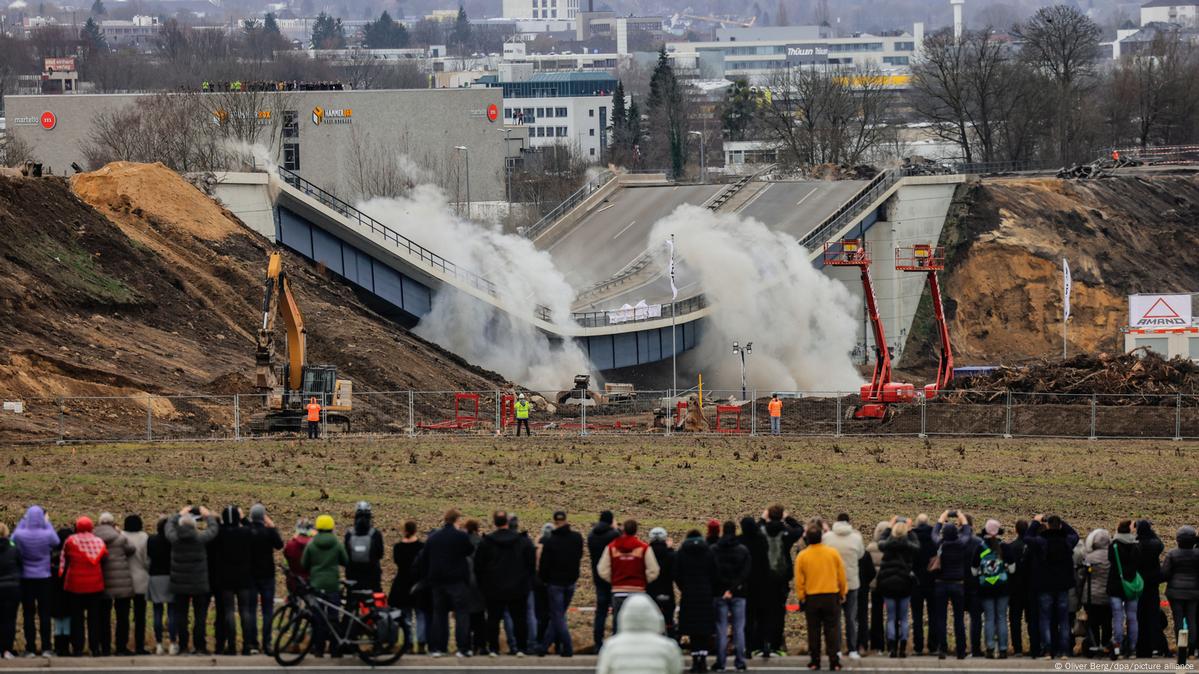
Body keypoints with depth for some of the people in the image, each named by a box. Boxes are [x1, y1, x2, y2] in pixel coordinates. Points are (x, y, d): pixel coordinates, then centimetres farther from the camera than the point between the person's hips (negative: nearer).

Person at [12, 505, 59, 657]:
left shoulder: (20, 535, -14)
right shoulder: (47, 535, -14)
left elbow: (13, 540, 9)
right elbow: (56, 542, 7)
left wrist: (22, 521, 11)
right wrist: (48, 523, 12)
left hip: (26, 579, 0)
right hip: (44, 578, 0)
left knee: (28, 614, 7)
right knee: (44, 613, 6)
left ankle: (30, 648, 5)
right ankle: (46, 648, 4)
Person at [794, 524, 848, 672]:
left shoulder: (802, 556, -6)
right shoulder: (833, 553, -4)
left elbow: (799, 580, -3)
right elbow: (841, 576, 3)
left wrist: (801, 598, 7)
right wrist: (842, 594, 15)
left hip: (811, 598, 0)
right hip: (831, 596, 0)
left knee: (814, 631, 8)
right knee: (832, 630, 4)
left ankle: (815, 661, 11)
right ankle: (834, 662, 0)